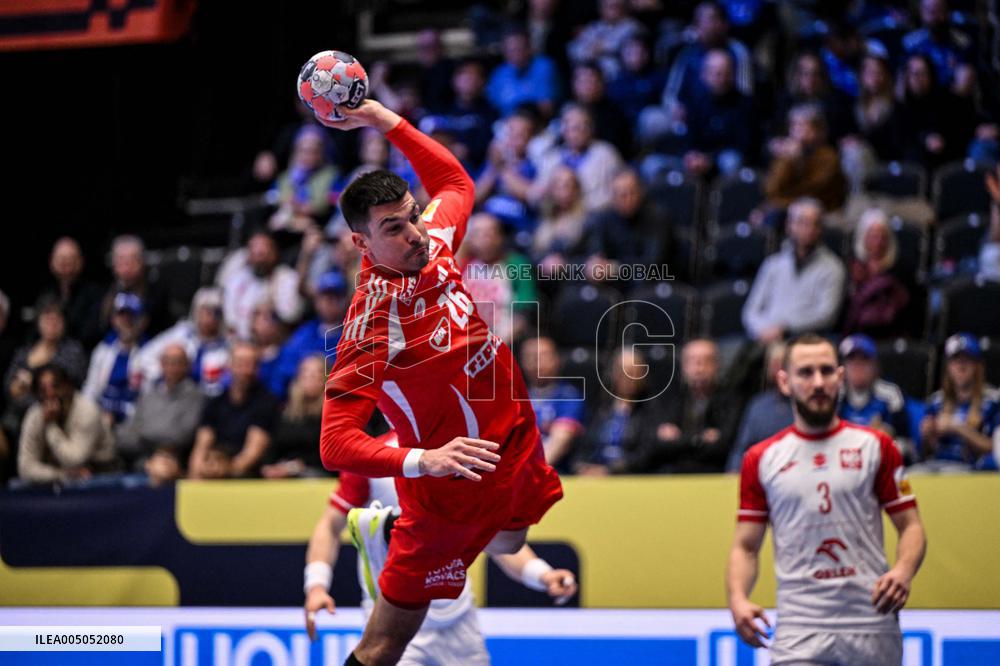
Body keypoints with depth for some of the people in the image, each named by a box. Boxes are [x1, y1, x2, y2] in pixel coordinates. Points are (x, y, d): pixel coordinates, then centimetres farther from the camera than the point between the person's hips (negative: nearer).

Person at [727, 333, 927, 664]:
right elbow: (746, 547, 11)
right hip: (799, 633, -1)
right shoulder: (761, 459, 9)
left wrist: (903, 572, -14)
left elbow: (910, 526, 7)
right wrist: (738, 599, -9)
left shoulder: (875, 446, 8)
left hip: (872, 627, 1)